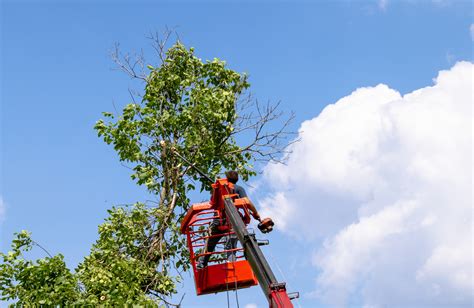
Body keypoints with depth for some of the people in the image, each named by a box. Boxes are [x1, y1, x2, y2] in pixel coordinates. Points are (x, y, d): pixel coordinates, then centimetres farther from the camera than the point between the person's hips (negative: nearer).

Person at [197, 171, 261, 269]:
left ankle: (200, 266, 11)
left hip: (217, 220, 3)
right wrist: (255, 213, 8)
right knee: (231, 248, -5)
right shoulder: (238, 188, 9)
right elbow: (247, 202, -5)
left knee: (209, 246, 14)